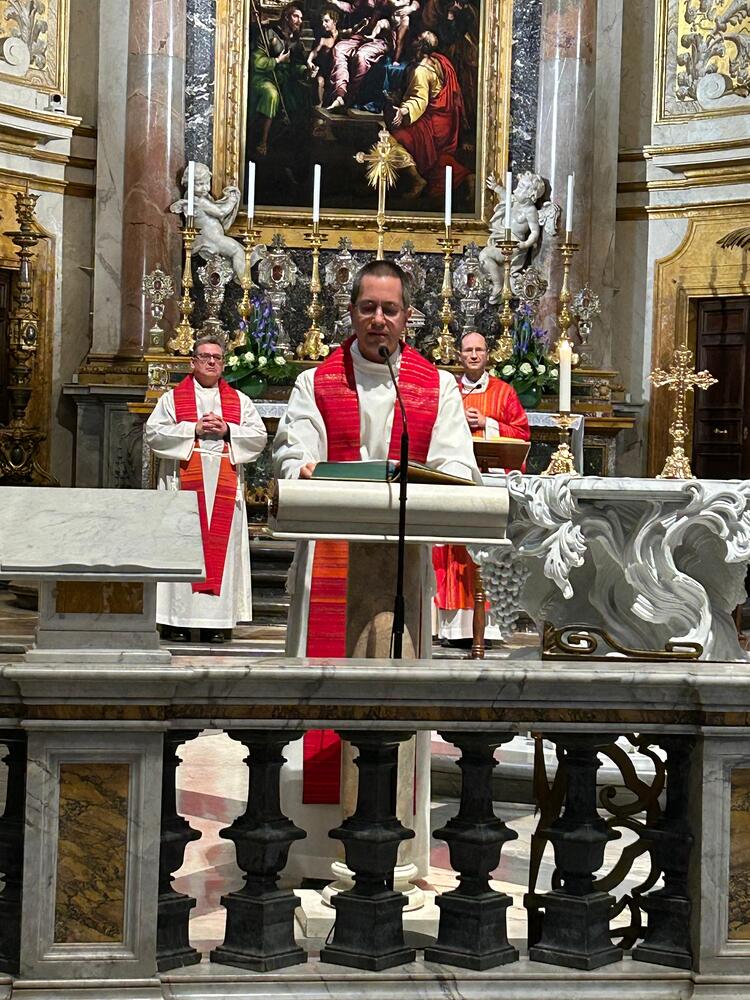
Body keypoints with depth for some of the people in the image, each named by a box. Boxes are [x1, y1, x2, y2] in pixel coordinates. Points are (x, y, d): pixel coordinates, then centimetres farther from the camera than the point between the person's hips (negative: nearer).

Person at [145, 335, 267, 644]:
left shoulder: (239, 401, 16)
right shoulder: (173, 398, 10)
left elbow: (259, 436, 8)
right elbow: (154, 433, -1)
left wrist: (227, 430, -8)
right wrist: (194, 428, -9)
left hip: (225, 485, 2)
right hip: (184, 481, -2)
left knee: (221, 543, -2)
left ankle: (215, 622, 2)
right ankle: (176, 621, -4)